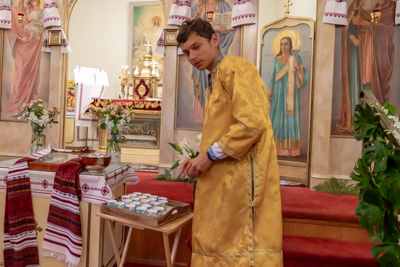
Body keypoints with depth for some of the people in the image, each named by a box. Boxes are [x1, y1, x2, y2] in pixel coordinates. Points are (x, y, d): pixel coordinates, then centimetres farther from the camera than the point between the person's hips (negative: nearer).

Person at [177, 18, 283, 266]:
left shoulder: (234, 69, -8)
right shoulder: (217, 78, 20)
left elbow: (252, 123, -22)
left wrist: (210, 155, -14)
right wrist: (202, 159, 10)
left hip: (241, 178, -9)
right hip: (226, 180, 10)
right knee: (219, 247, 15)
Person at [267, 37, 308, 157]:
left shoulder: (296, 58, 7)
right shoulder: (276, 59, 10)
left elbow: (303, 76, 4)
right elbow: (273, 75, 9)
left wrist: (298, 67, -13)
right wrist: (270, 89, -2)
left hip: (291, 93, -1)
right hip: (278, 92, 1)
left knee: (291, 117, -2)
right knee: (278, 117, 0)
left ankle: (291, 148, 1)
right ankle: (277, 146, 7)